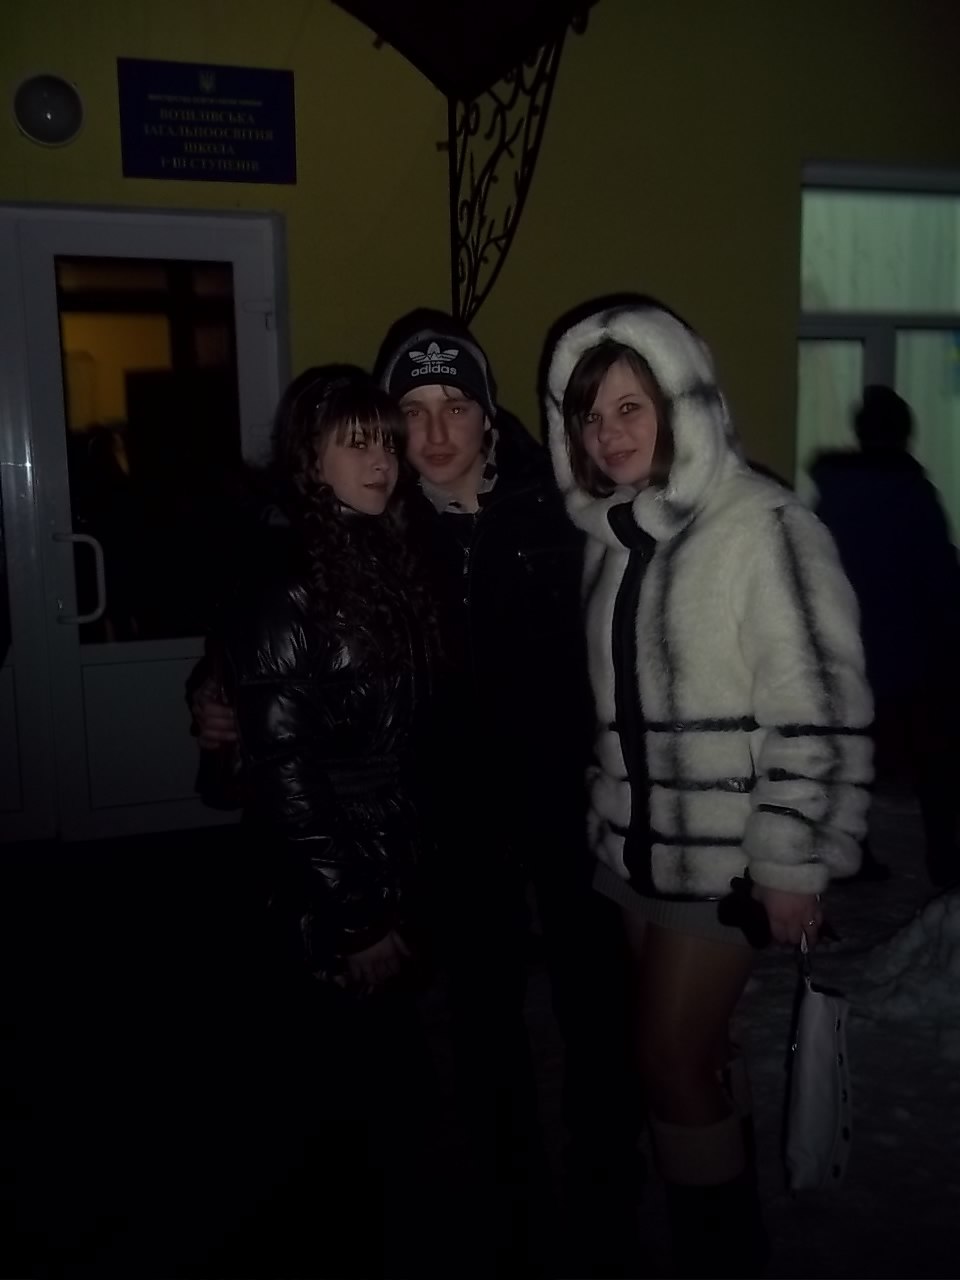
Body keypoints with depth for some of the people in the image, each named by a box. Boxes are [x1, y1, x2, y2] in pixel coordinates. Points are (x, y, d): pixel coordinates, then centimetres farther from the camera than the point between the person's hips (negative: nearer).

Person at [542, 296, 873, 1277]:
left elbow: (819, 709, -17)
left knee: (674, 1066, 1)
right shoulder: (610, 532, 7)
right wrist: (605, 808, 14)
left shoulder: (760, 527, -16)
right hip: (635, 845, 7)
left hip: (722, 855, -6)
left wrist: (792, 864, -15)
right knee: (680, 1062, 17)